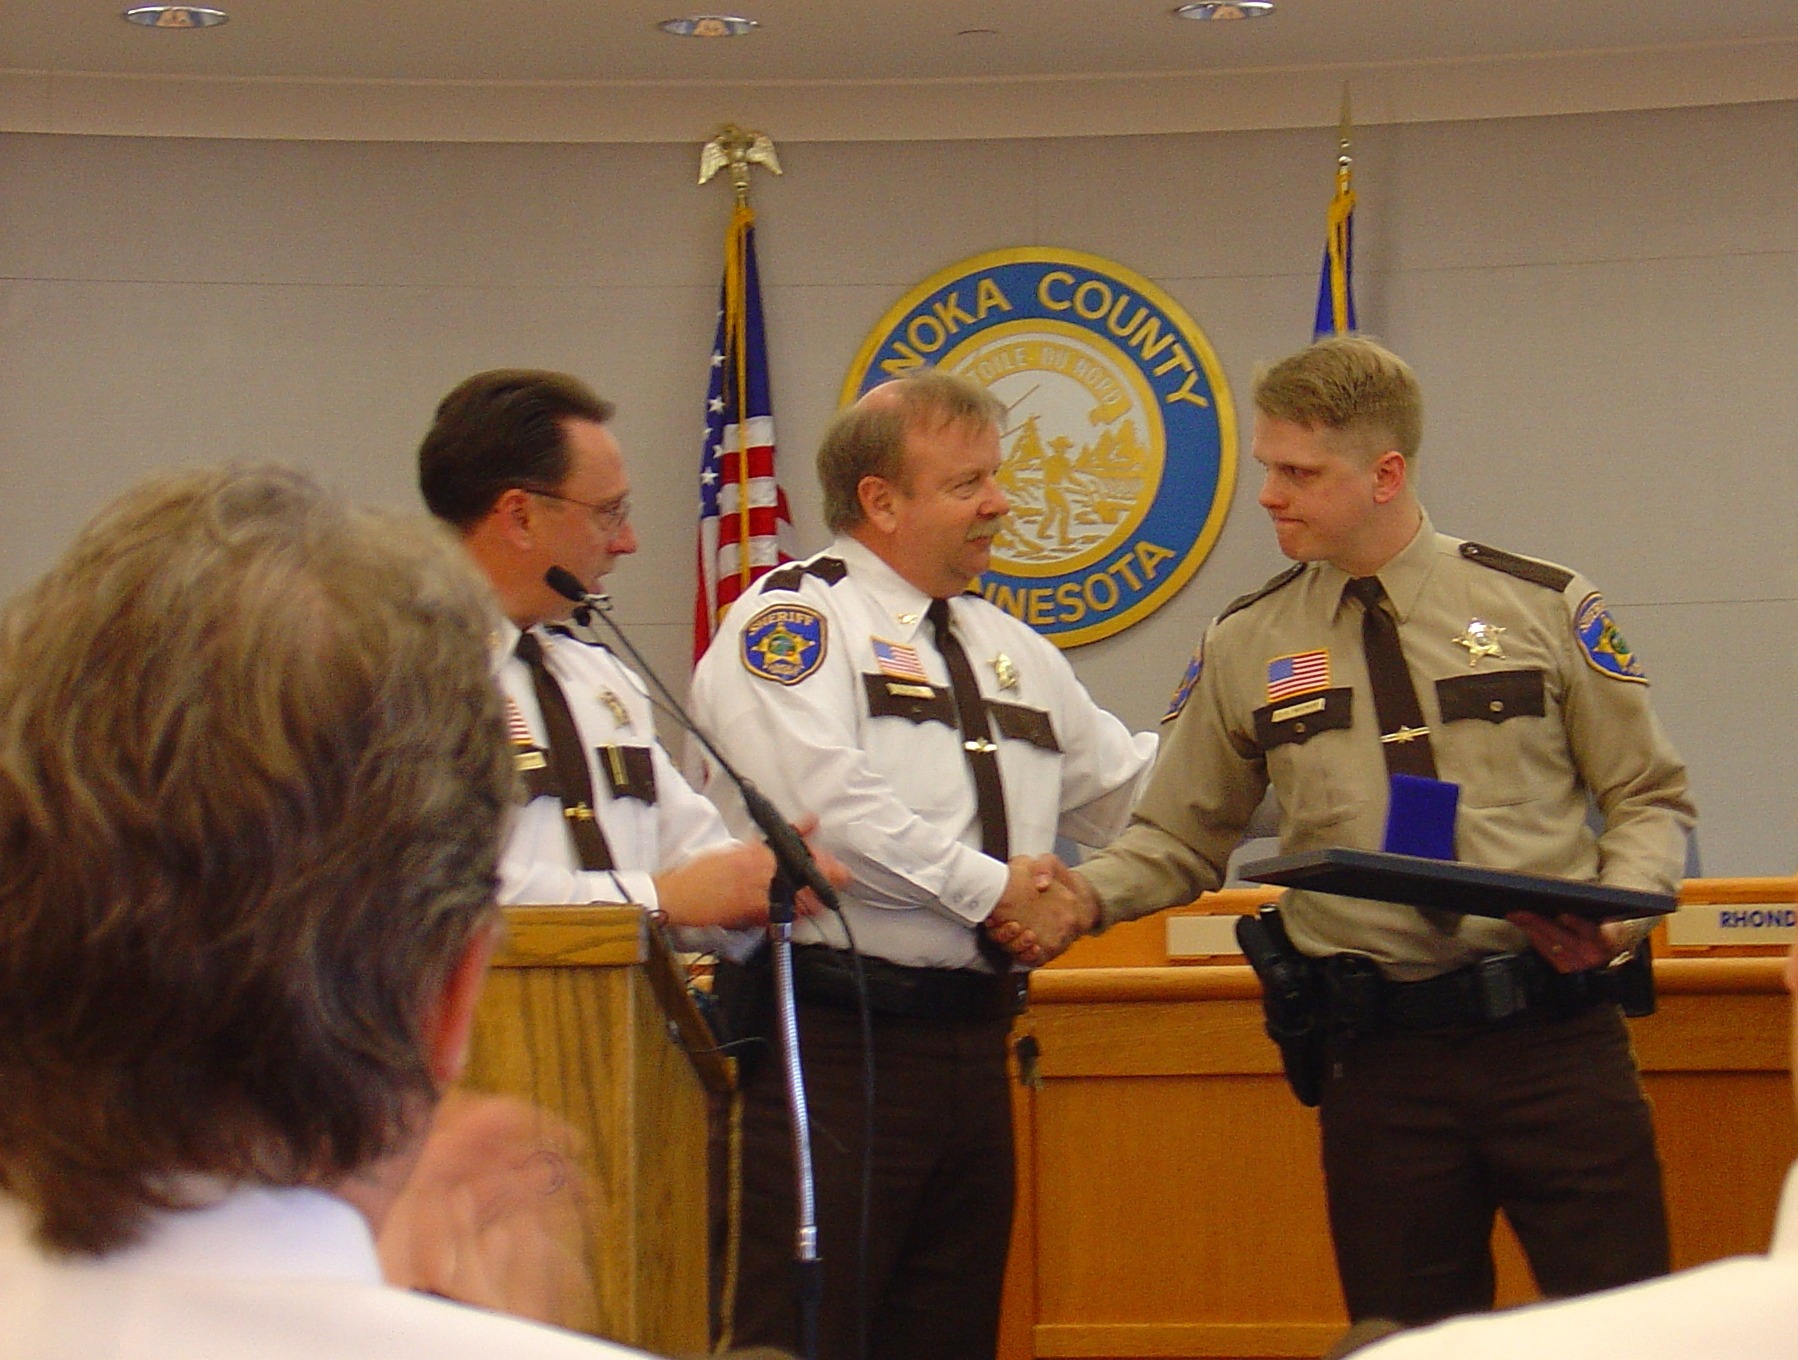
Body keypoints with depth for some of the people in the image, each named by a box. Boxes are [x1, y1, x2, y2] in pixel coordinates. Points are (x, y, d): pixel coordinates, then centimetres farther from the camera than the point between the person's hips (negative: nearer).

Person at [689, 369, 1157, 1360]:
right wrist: (987, 890, -15)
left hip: (969, 1045, 8)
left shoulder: (1007, 649, 20)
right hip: (831, 1045, -8)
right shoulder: (795, 617, -5)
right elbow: (820, 802, -20)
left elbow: (1128, 793, 25)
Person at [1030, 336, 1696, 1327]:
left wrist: (1617, 909, -11)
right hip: (1379, 1059, 2)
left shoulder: (1544, 608, 3)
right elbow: (1181, 838, 13)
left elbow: (1648, 796, 8)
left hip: (1555, 1033, -1)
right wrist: (1090, 890, -7)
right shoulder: (1244, 649, 8)